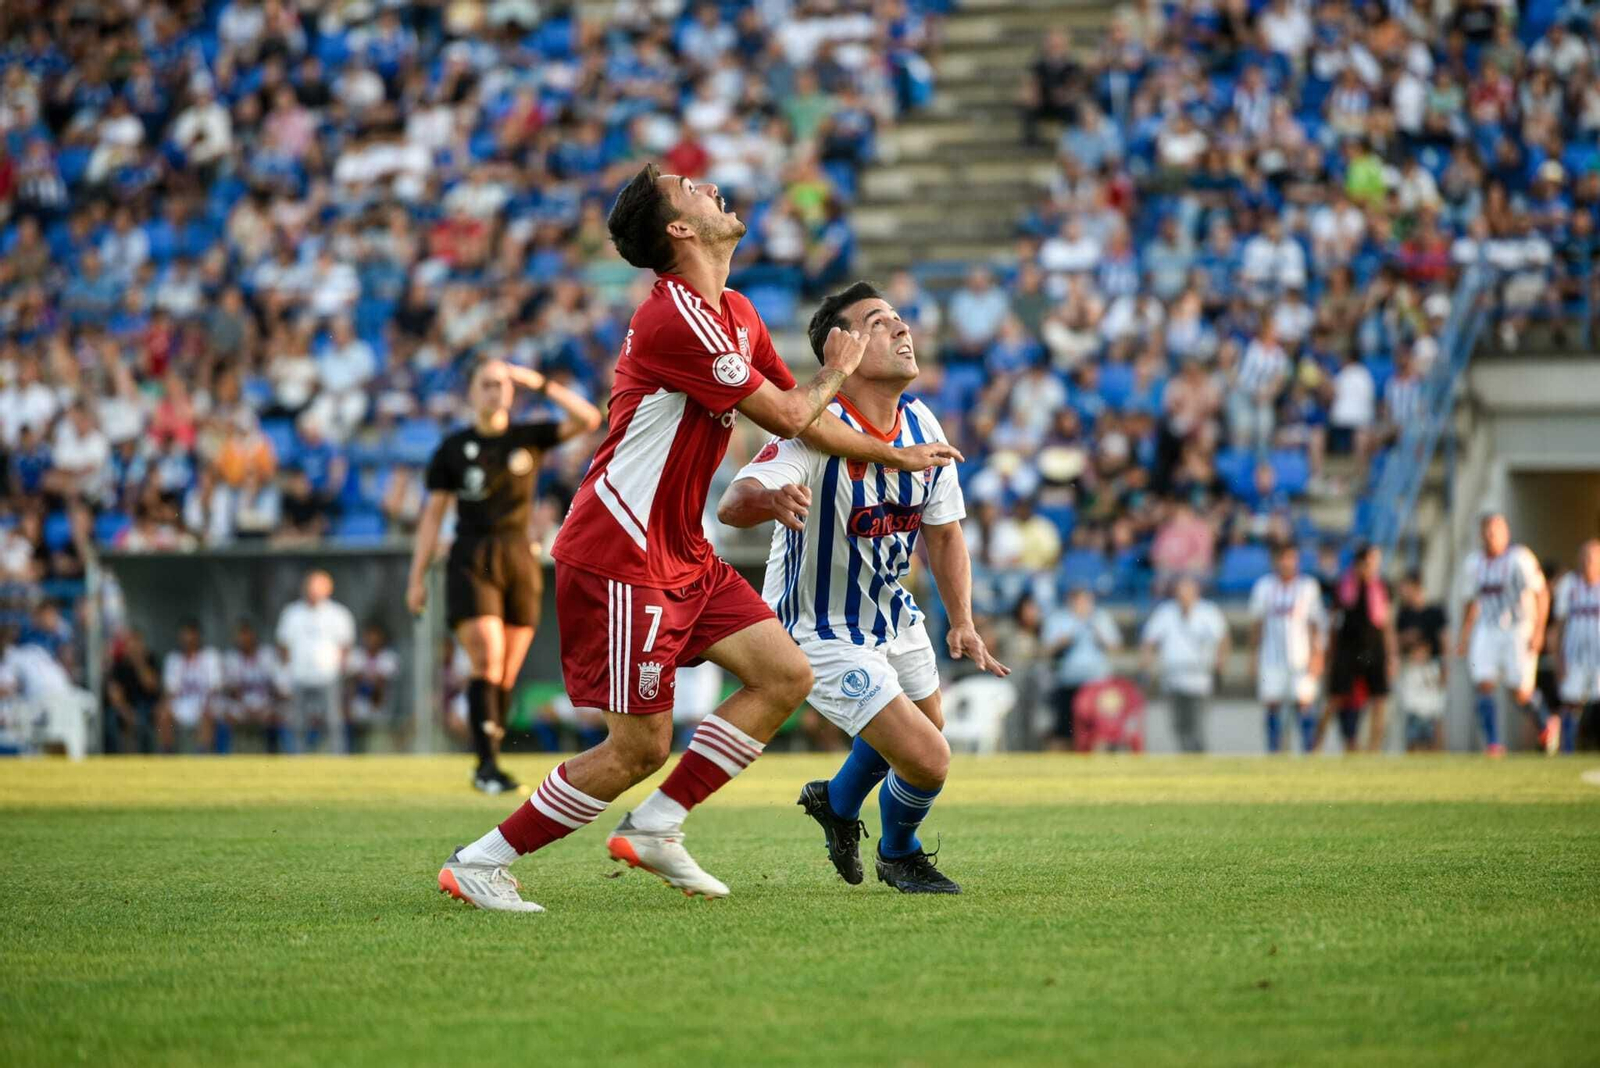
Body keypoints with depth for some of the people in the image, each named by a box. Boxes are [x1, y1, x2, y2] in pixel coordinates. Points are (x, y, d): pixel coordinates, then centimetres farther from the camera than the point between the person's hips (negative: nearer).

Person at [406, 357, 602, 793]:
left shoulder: (529, 437, 8)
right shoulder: (453, 449, 4)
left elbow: (588, 420, -5)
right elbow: (433, 513, 5)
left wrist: (541, 384, -9)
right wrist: (417, 577, 1)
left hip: (520, 561, 2)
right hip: (472, 563, -2)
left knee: (507, 674, 3)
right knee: (487, 662, -17)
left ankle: (486, 764, 13)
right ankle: (487, 766, -18)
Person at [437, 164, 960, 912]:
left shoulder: (735, 315, 11)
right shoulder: (675, 318, -21)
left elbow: (800, 418, 24)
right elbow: (789, 415, -15)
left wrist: (895, 455, 25)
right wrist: (836, 372, 4)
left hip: (683, 555, 10)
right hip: (621, 557, -10)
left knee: (786, 676, 2)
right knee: (640, 747, -8)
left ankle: (653, 830, 9)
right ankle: (479, 864, 4)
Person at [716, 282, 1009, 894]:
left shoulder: (921, 425, -6)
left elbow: (943, 530, 6)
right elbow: (732, 505, -43)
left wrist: (962, 623, -4)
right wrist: (768, 500, -67)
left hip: (893, 615, 8)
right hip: (824, 634, -8)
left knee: (927, 727, 26)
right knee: (927, 762, -12)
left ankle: (837, 801, 55)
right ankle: (899, 855, 22)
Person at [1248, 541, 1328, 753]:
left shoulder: (1308, 586, 3)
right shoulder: (1264, 587, 7)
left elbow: (1317, 624, 3)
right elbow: (1256, 623, 13)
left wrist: (1317, 654, -4)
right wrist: (1254, 654, 10)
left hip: (1301, 656, -2)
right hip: (1272, 655, 2)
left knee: (1304, 703, -8)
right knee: (1272, 706, 0)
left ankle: (1309, 752, -4)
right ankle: (1274, 751, 6)